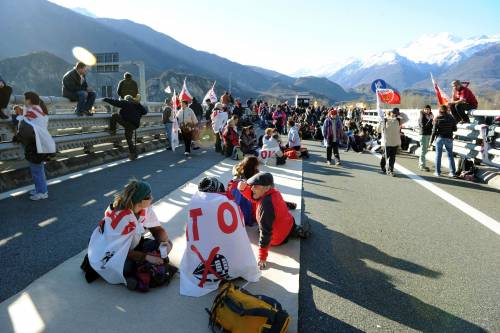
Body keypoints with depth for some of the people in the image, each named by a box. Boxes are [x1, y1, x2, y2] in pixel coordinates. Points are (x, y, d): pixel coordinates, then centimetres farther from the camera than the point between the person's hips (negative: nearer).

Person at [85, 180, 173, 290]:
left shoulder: (145, 208, -14)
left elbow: (157, 229, -6)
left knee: (160, 245, -8)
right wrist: (146, 257, -26)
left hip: (129, 246, 6)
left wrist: (165, 242, -27)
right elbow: (120, 251, -25)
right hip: (106, 254, -6)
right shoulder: (122, 218, -33)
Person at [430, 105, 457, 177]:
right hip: (449, 138, 2)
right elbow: (455, 129, 3)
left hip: (440, 138, -2)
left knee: (438, 155, 6)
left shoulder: (437, 118, -8)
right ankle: (452, 172, 10)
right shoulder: (451, 118, -1)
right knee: (450, 155, 10)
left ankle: (437, 172, 8)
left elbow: (434, 130, -8)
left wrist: (431, 141, -3)